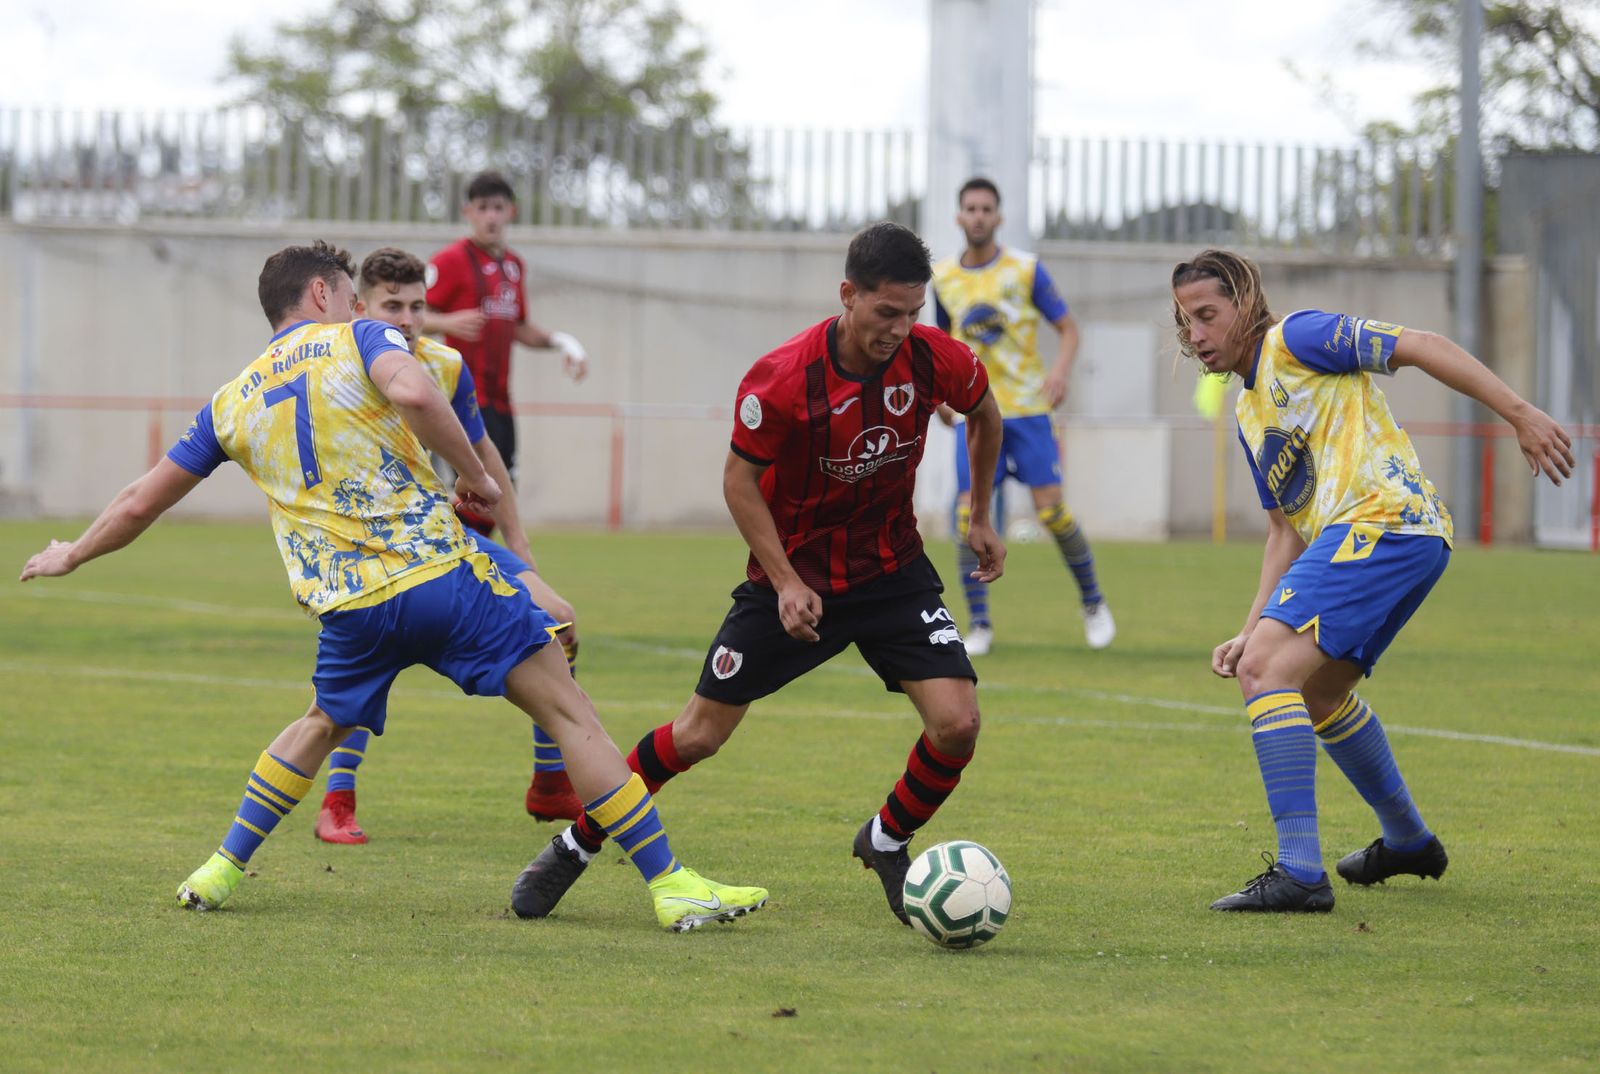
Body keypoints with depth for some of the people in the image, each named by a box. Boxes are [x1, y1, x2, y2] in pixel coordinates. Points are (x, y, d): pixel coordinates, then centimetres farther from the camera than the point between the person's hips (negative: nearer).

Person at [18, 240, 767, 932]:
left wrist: (73, 555, 40)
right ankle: (669, 884, -8)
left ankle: (222, 870, 28)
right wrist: (474, 476, -8)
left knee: (322, 725, 32)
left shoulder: (232, 403, 17)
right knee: (566, 710, -1)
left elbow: (138, 505, 23)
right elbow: (411, 392, -20)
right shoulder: (357, 341, 5)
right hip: (439, 572, -4)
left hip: (349, 608, 4)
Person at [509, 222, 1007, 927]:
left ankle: (887, 843, 13)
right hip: (794, 575, -2)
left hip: (892, 571, 2)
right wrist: (786, 583, -18)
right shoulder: (781, 380, -26)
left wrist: (980, 517, 14)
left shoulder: (935, 360, -16)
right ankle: (576, 846, 21)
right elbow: (739, 480, -12)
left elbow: (985, 413, 9)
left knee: (957, 722, -16)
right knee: (697, 736, 0)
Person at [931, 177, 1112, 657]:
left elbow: (1068, 328, 2)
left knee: (1051, 510, -9)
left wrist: (1061, 369, -18)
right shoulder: (943, 278, 7)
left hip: (1027, 409, -2)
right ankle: (979, 625, 0)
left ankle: (1093, 603, 12)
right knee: (968, 516, -10)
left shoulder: (1025, 270, -2)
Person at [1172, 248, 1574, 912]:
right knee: (1318, 693, 30)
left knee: (1266, 669, -22)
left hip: (1384, 520, -11)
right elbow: (1287, 530, 25)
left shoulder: (1296, 339, -3)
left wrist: (1520, 414, -18)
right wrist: (1253, 627, 14)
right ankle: (1408, 841, 47)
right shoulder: (1249, 414, 24)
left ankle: (1300, 872, -28)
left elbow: (1420, 347, -10)